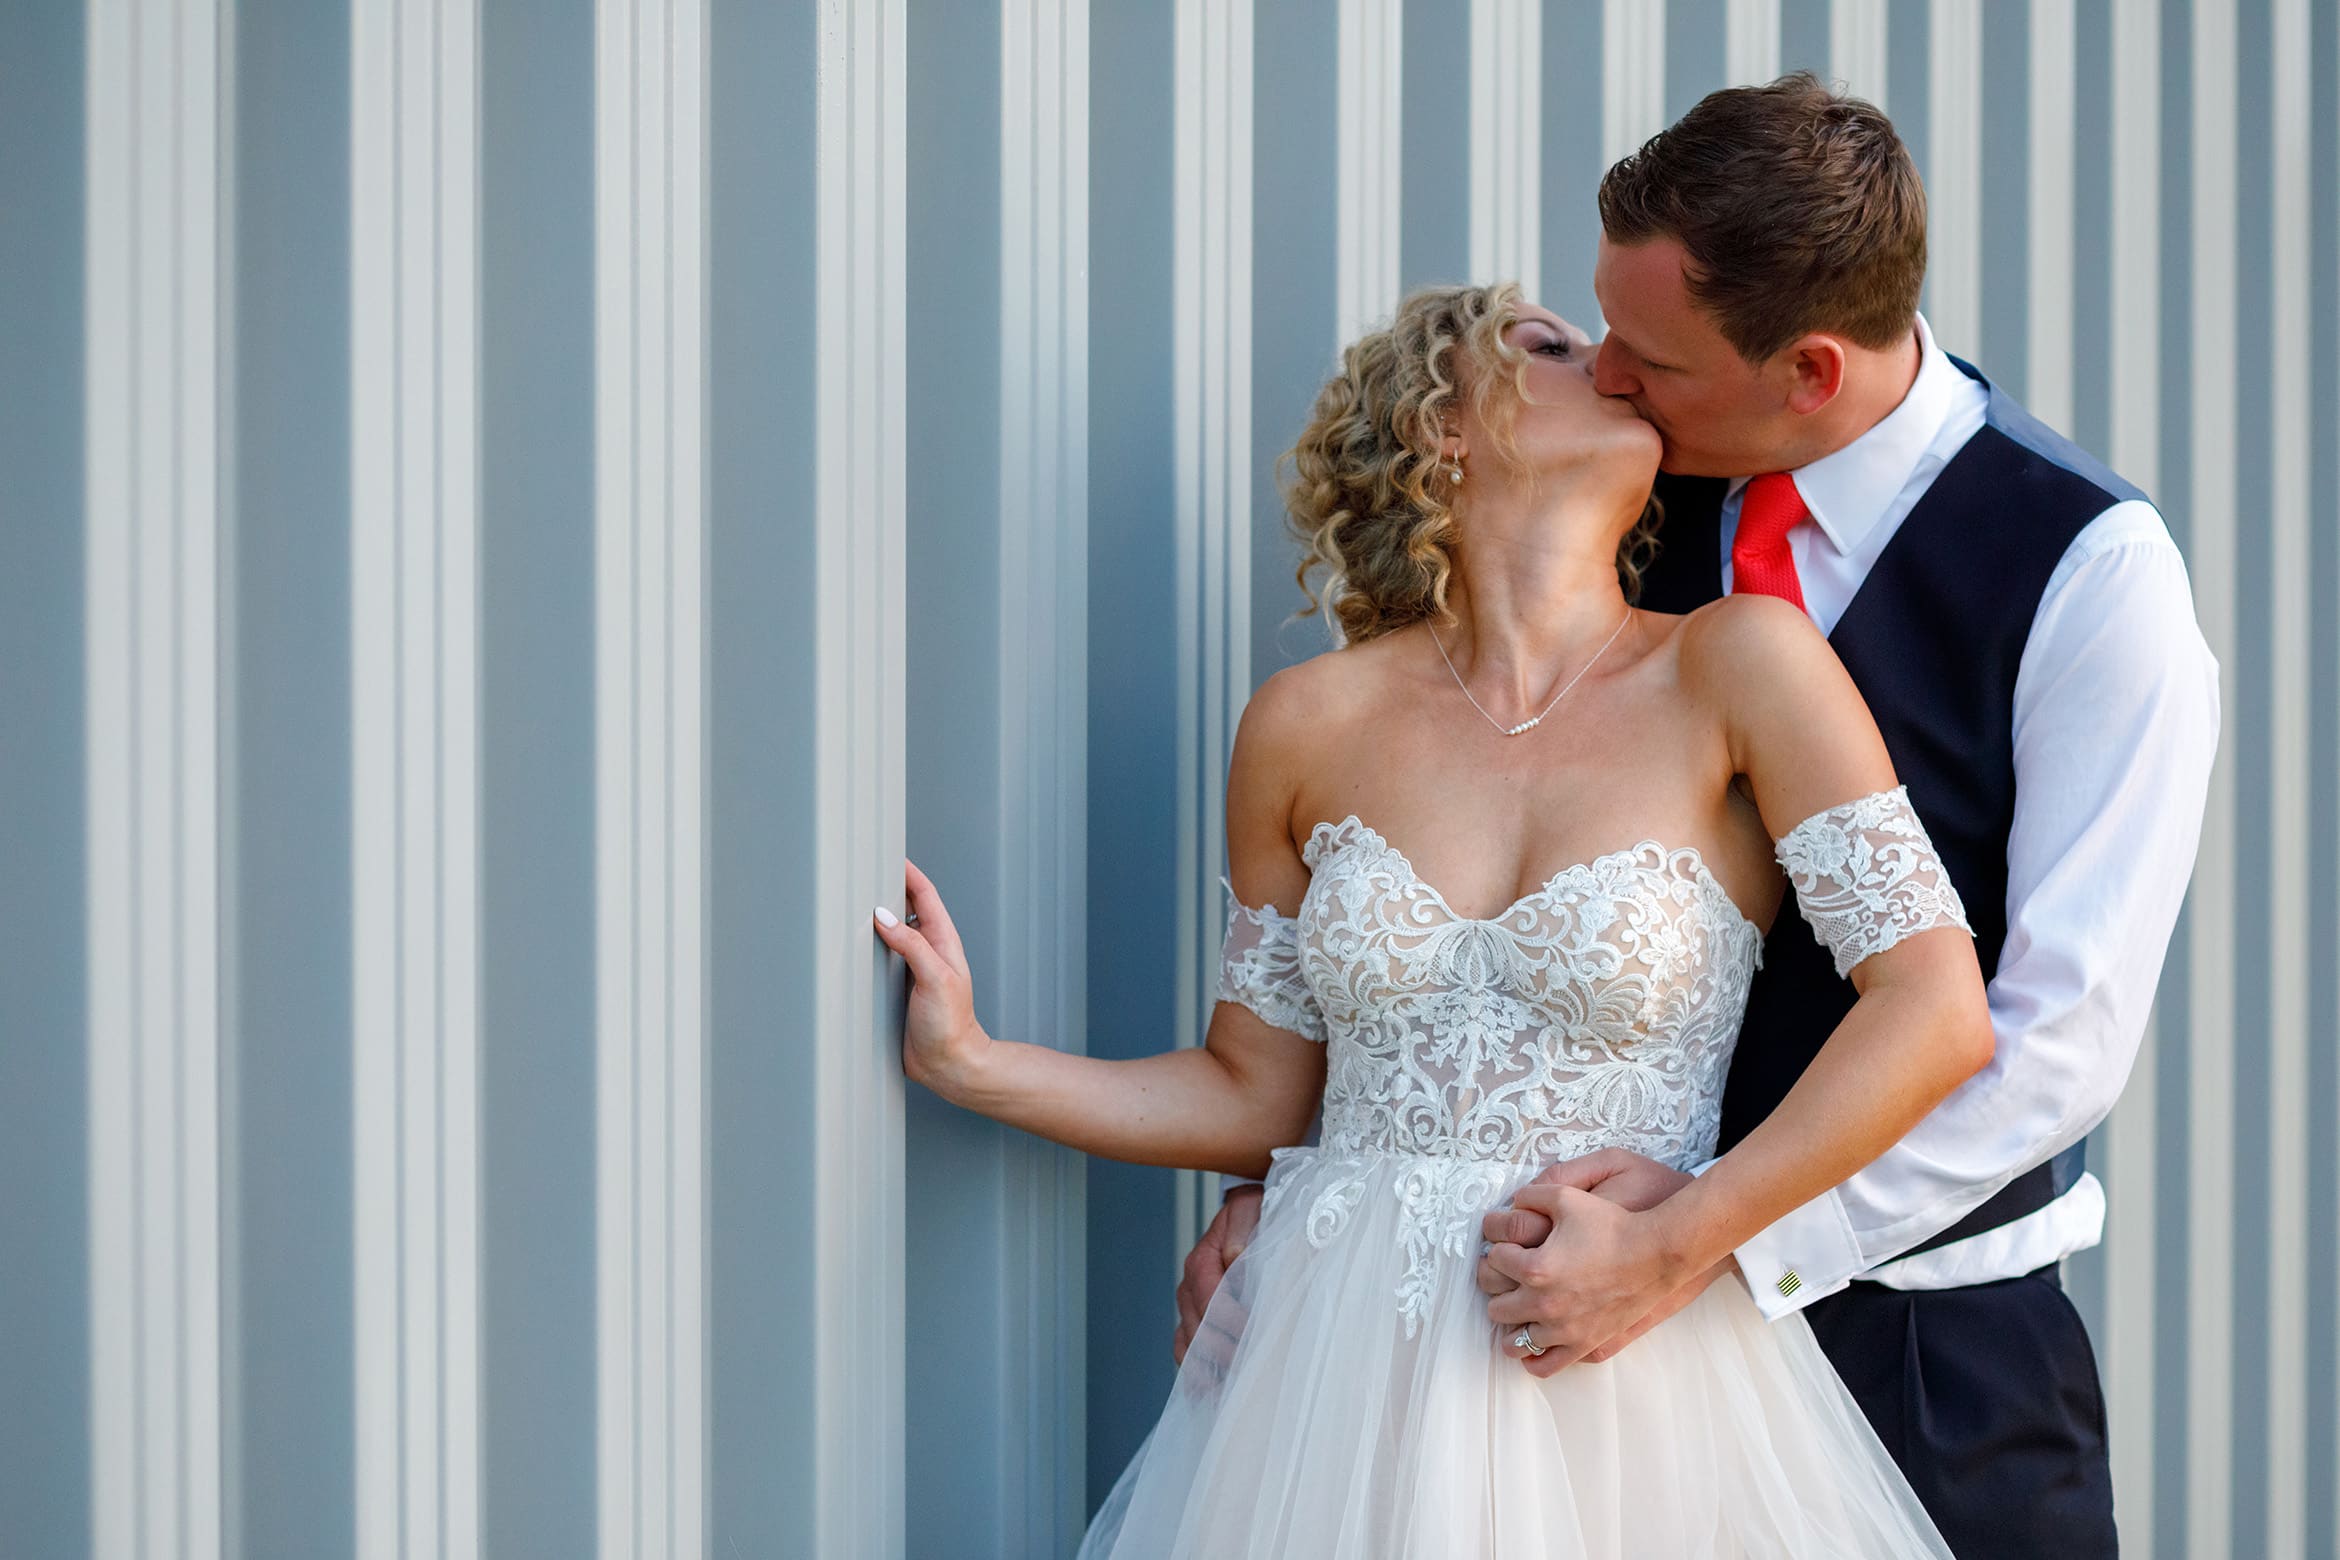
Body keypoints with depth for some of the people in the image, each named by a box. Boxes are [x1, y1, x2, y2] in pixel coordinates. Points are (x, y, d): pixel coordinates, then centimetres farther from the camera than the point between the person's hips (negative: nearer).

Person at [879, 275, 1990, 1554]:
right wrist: (967, 1061, 1)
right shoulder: (1310, 724, 2)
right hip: (1337, 1390, 2)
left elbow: (1936, 1009, -10)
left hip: (1623, 1390, -2)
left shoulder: (1736, 663, -4)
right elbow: (1255, 1093, 11)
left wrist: (1670, 1246, -13)